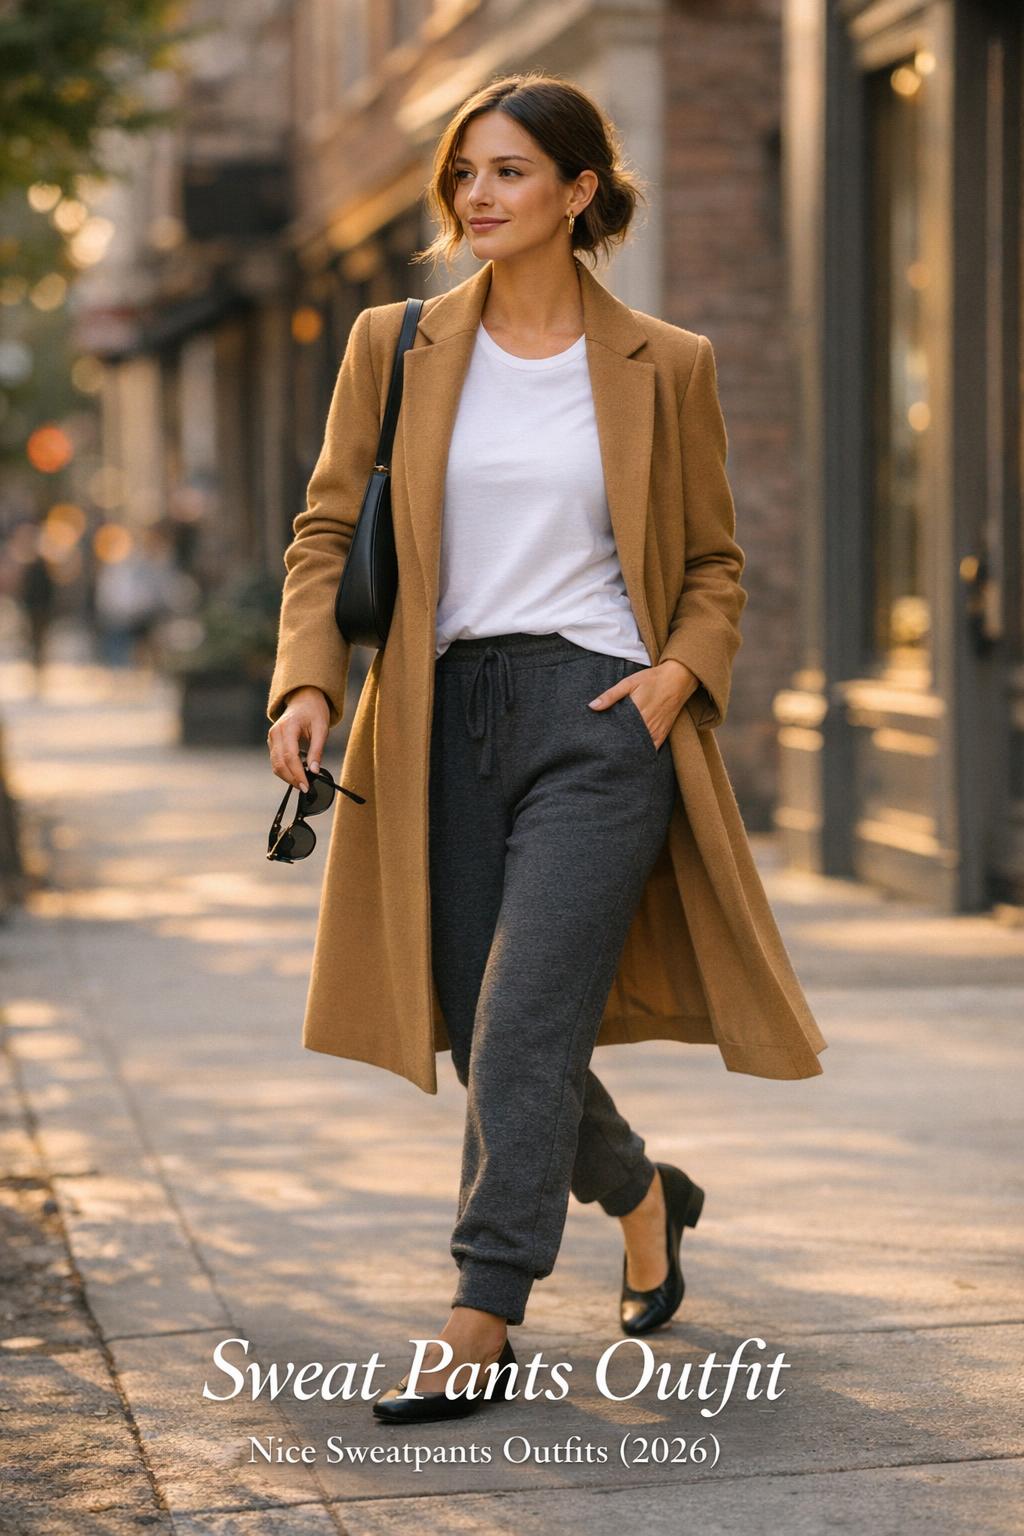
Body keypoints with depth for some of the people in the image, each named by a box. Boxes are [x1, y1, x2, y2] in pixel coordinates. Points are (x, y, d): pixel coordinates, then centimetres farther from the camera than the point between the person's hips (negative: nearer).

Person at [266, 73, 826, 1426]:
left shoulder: (665, 366, 4)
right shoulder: (393, 346, 7)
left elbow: (716, 562, 12)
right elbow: (327, 529, 8)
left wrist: (680, 671, -6)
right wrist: (307, 680, -7)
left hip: (599, 714, -3)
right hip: (448, 718, 3)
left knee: (526, 1017, -13)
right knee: (486, 1027, 8)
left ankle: (482, 1322, -5)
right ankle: (646, 1196, 37)